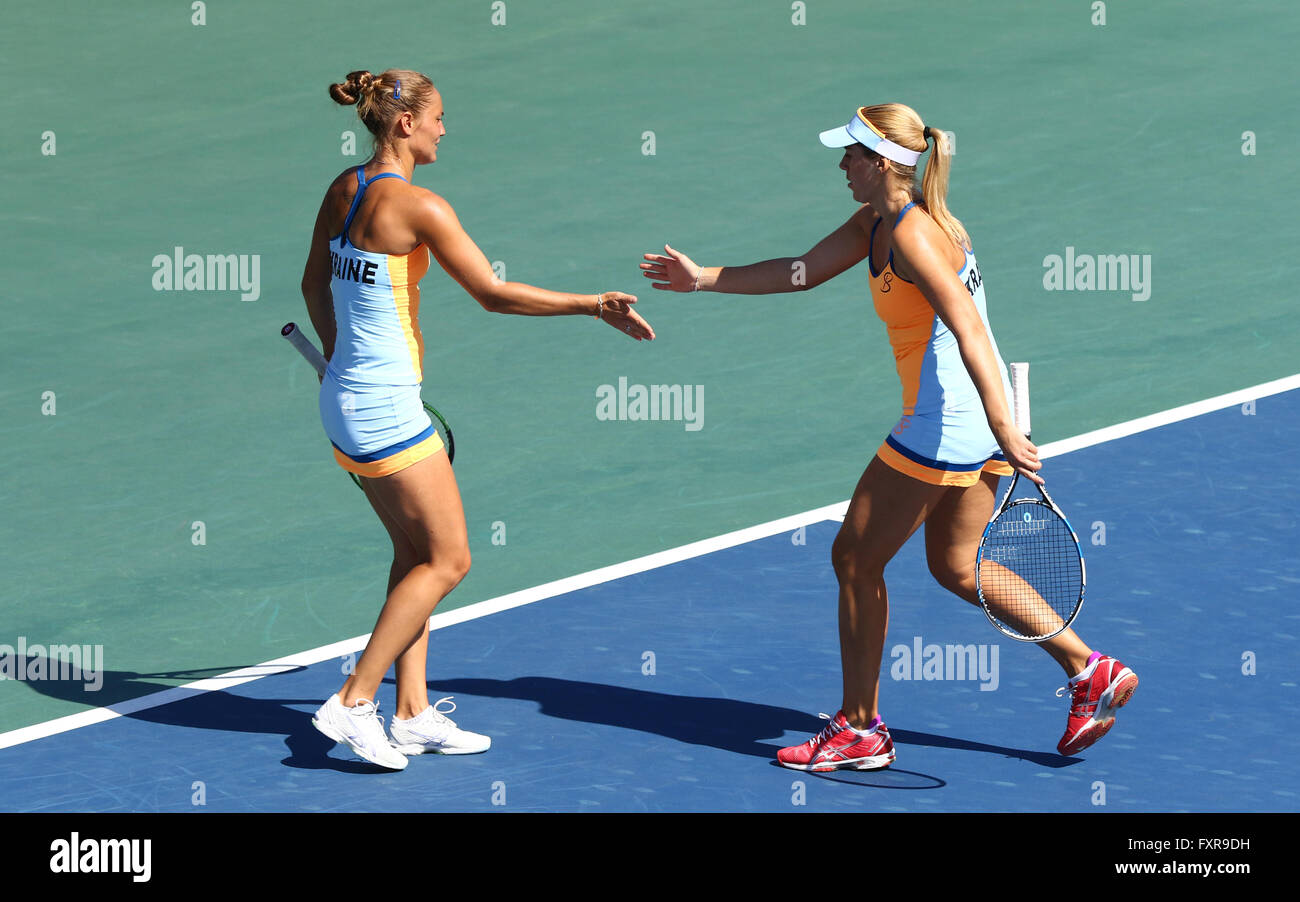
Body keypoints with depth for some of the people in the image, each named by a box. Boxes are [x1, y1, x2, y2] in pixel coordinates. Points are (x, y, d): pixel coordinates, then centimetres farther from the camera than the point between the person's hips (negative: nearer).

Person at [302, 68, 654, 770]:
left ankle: (413, 713, 14)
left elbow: (315, 284, 19)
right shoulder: (419, 207, -18)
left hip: (345, 397, 9)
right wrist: (595, 305, -11)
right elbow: (494, 295, -17)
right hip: (386, 409, -9)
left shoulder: (344, 189, 7)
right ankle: (354, 702, -2)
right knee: (447, 560, 1)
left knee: (416, 553, 15)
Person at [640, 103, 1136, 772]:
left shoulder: (914, 234, -19)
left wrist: (1004, 432, -34)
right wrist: (702, 278, 25)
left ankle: (860, 730, 12)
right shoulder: (874, 224, 10)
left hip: (943, 426, -10)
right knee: (956, 566, 18)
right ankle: (1090, 671, 15)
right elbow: (801, 272, 22)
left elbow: (969, 331, -27)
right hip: (977, 422, 10)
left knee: (855, 560, 3)